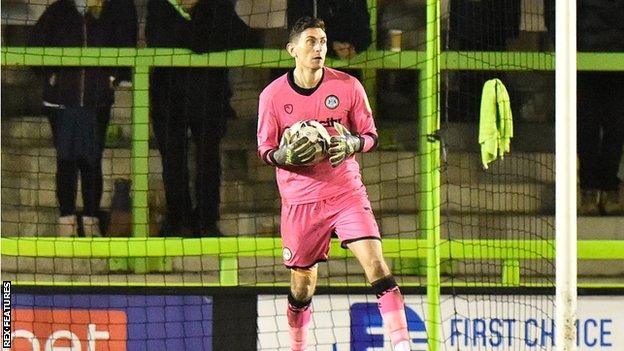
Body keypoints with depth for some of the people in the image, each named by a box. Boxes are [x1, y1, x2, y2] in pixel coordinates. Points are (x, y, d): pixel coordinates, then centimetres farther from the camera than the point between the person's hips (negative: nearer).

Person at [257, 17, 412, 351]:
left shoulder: (348, 86, -2)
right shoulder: (273, 95, -2)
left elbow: (371, 136, 5)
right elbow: (265, 150, 5)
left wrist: (352, 144, -18)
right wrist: (285, 155, -18)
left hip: (346, 192, 0)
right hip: (299, 200, 0)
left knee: (376, 262, -17)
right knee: (302, 282, 7)